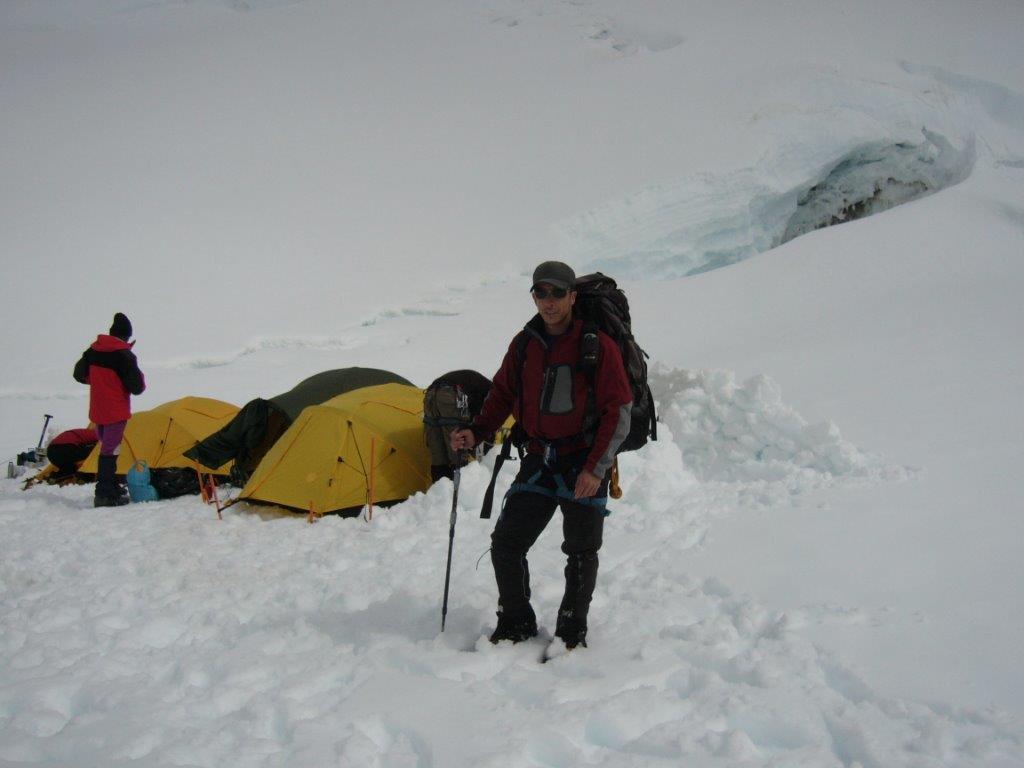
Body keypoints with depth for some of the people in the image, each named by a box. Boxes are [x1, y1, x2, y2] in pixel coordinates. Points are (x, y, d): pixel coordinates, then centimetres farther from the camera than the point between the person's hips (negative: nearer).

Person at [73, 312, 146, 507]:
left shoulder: (93, 350, 4)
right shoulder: (124, 355, -17)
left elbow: (79, 375, 15)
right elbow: (136, 387, -18)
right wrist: (140, 378, 3)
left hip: (97, 411, 7)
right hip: (116, 412, -7)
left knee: (106, 446, 19)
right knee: (110, 450, -4)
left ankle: (111, 487, 27)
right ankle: (105, 494, -6)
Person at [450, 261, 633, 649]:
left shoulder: (598, 346, -11)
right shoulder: (524, 345, 4)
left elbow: (618, 414, -11)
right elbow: (502, 395, 16)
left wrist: (596, 468, -16)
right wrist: (476, 432, -1)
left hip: (584, 464, -4)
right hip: (539, 461, 4)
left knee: (581, 553, 5)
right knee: (506, 543, 1)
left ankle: (572, 633, 23)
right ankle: (516, 625, 18)